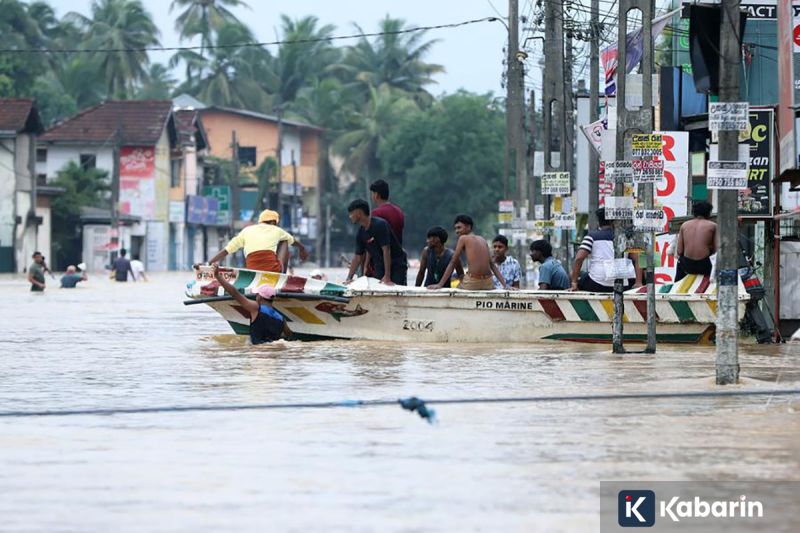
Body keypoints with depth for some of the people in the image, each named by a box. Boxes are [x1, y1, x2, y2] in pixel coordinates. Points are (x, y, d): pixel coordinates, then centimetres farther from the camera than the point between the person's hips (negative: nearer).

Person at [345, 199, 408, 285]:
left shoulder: (379, 225, -19)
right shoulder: (361, 234, 5)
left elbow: (386, 250, -23)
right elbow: (358, 257, 10)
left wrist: (387, 277, -28)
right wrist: (349, 278, 1)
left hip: (397, 266, -7)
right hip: (380, 267, 7)